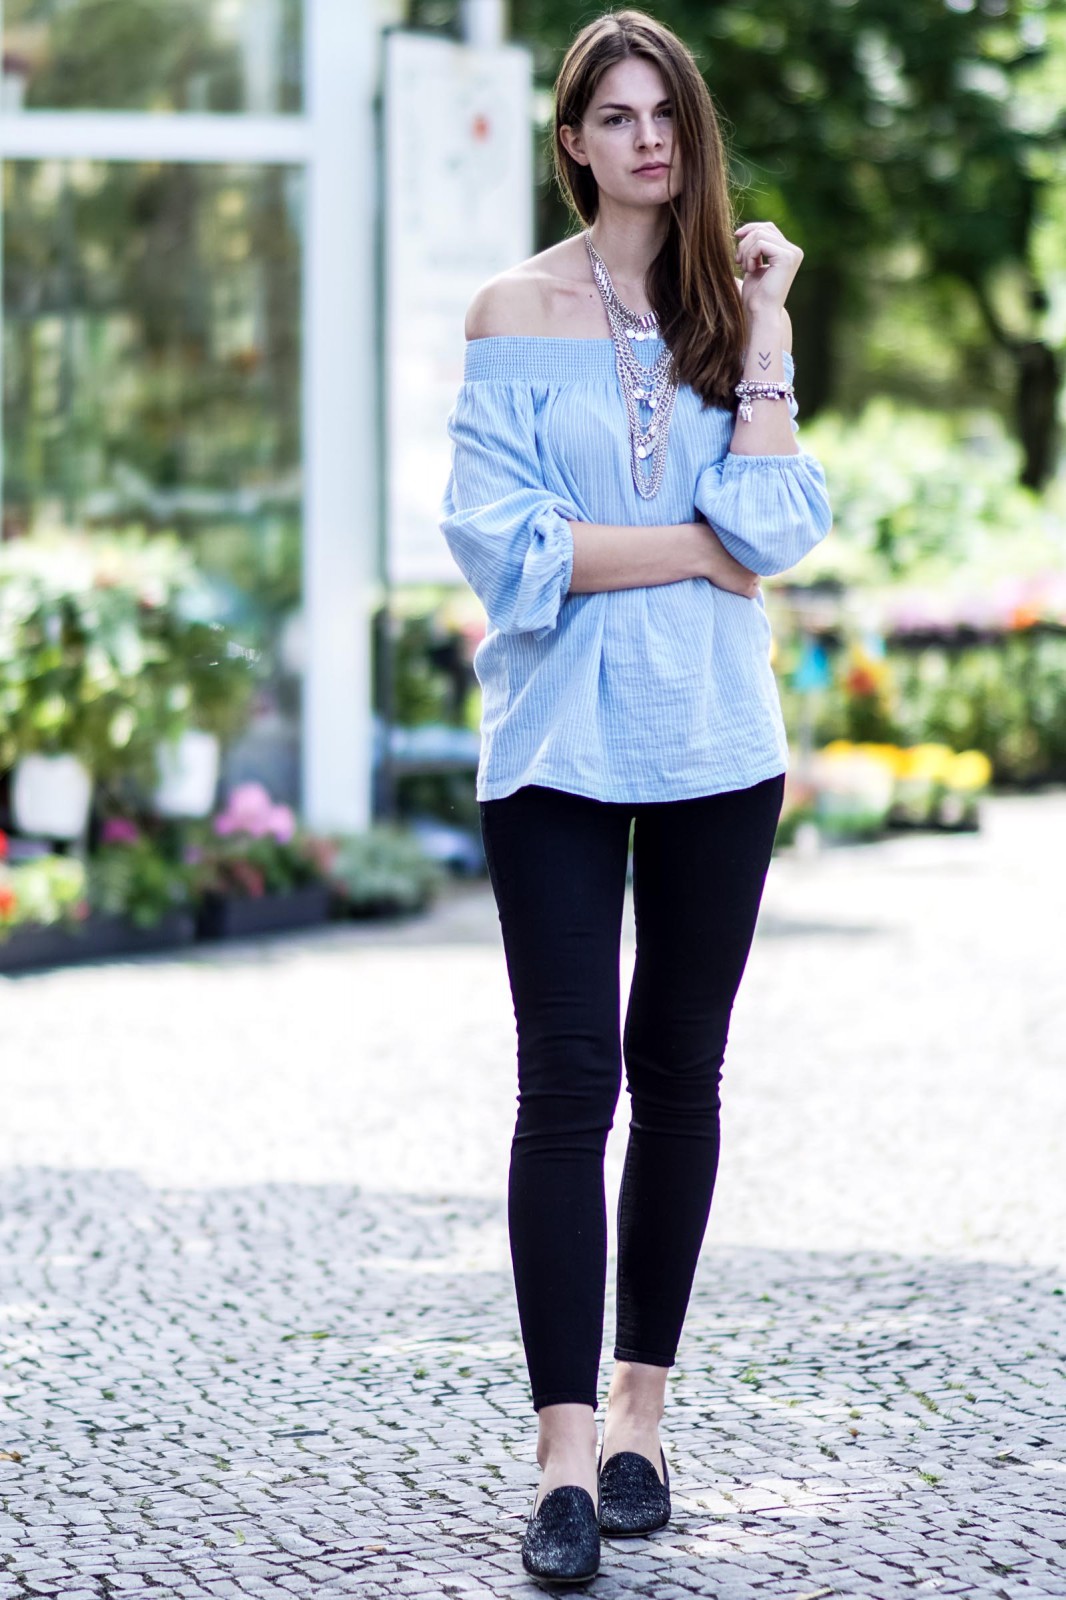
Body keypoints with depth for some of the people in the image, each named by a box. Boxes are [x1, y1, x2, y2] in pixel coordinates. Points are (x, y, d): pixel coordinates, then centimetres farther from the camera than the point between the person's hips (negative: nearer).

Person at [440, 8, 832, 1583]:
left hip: (714, 744, 3)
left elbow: (778, 524, -7)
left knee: (677, 1077, 9)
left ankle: (640, 1406, 21)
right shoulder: (516, 310, 0)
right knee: (567, 1087, -7)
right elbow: (506, 543, -10)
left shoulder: (734, 304, 7)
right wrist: (695, 549, -9)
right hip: (560, 743, -3)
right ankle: (567, 1450, -6)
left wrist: (764, 323, -7)